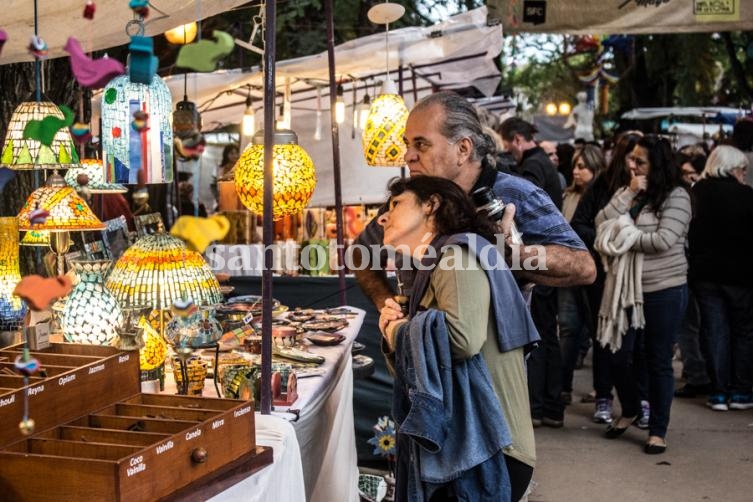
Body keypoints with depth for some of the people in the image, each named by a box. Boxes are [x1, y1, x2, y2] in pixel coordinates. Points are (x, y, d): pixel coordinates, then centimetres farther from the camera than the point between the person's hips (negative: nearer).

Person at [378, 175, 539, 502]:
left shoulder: (458, 254, -10)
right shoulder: (434, 269, 17)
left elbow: (463, 338, -30)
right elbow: (421, 371, 20)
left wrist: (401, 333, -11)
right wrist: (394, 336, 1)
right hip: (457, 445, 9)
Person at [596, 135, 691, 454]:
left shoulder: (676, 196, -8)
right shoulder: (627, 193, 12)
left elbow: (665, 240, -20)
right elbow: (602, 224, -3)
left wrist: (626, 237, -10)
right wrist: (629, 194, -9)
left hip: (664, 291, -5)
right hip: (627, 290, 5)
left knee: (658, 362, 4)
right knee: (620, 358, 8)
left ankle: (658, 430, 17)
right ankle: (630, 410, 35)